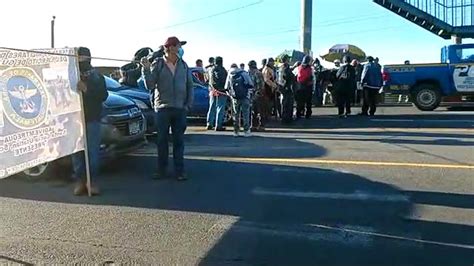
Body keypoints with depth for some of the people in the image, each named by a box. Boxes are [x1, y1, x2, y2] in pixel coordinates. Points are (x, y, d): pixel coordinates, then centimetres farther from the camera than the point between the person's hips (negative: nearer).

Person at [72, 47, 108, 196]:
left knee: (92, 151, -2)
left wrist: (86, 89, -15)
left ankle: (91, 181, 5)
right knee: (77, 151, 1)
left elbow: (103, 95, -4)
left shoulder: (97, 76, 9)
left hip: (92, 118, 0)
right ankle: (79, 181, 9)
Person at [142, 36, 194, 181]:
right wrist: (146, 69, -17)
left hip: (180, 109, 2)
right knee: (162, 140, 6)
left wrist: (189, 104, 2)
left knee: (179, 140, 5)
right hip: (163, 108, -2)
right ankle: (161, 170, 16)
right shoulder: (157, 64, -1)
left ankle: (179, 170, 12)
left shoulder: (183, 65, 7)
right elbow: (150, 86, -5)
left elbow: (189, 86, 10)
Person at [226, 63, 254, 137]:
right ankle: (246, 131, 2)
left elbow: (227, 88, 10)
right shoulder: (244, 73, 1)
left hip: (235, 98, 3)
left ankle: (236, 131, 14)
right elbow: (250, 85, -4)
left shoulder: (229, 75, 8)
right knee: (245, 114, 2)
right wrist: (249, 93, 7)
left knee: (236, 114, 11)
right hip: (245, 97, -2)